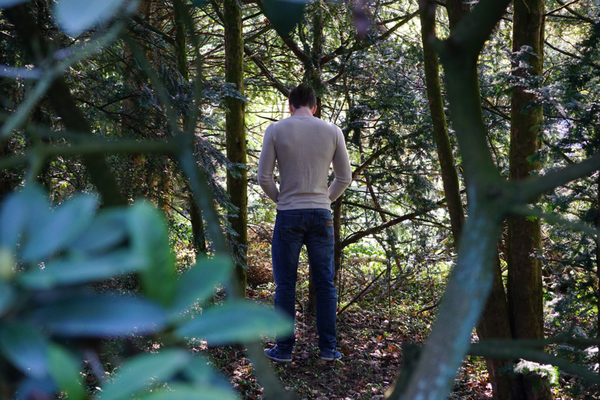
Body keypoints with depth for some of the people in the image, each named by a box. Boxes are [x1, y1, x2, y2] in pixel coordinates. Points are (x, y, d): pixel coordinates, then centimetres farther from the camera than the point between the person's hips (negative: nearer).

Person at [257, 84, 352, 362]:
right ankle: (328, 348, 13)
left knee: (285, 284, 6)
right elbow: (344, 177, 7)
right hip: (321, 214, 2)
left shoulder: (276, 130, -3)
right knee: (325, 284, 9)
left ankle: (284, 349, 10)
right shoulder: (332, 131, 3)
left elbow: (263, 177, -4)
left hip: (288, 215, -2)